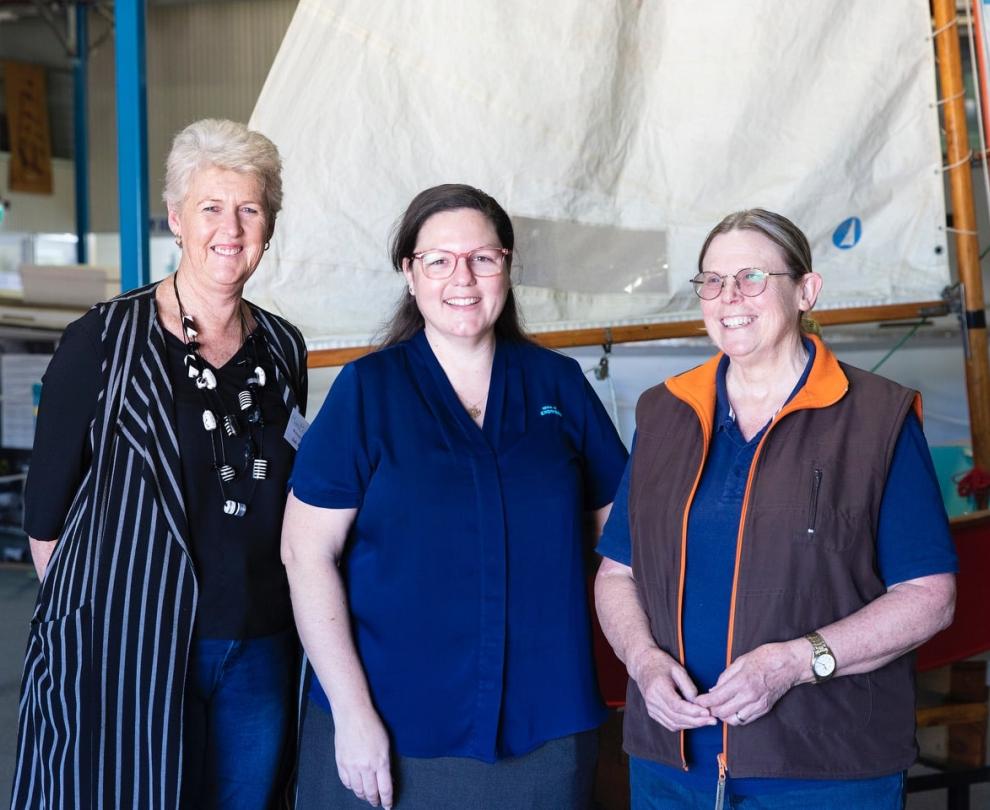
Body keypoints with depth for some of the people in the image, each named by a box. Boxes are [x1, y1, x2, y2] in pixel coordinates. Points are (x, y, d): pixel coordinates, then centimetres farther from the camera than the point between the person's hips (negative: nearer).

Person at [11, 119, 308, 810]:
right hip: (128, 648, -4)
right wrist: (95, 608, 0)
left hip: (259, 651, 4)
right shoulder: (104, 343, -6)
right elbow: (46, 512, -1)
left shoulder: (283, 350, 7)